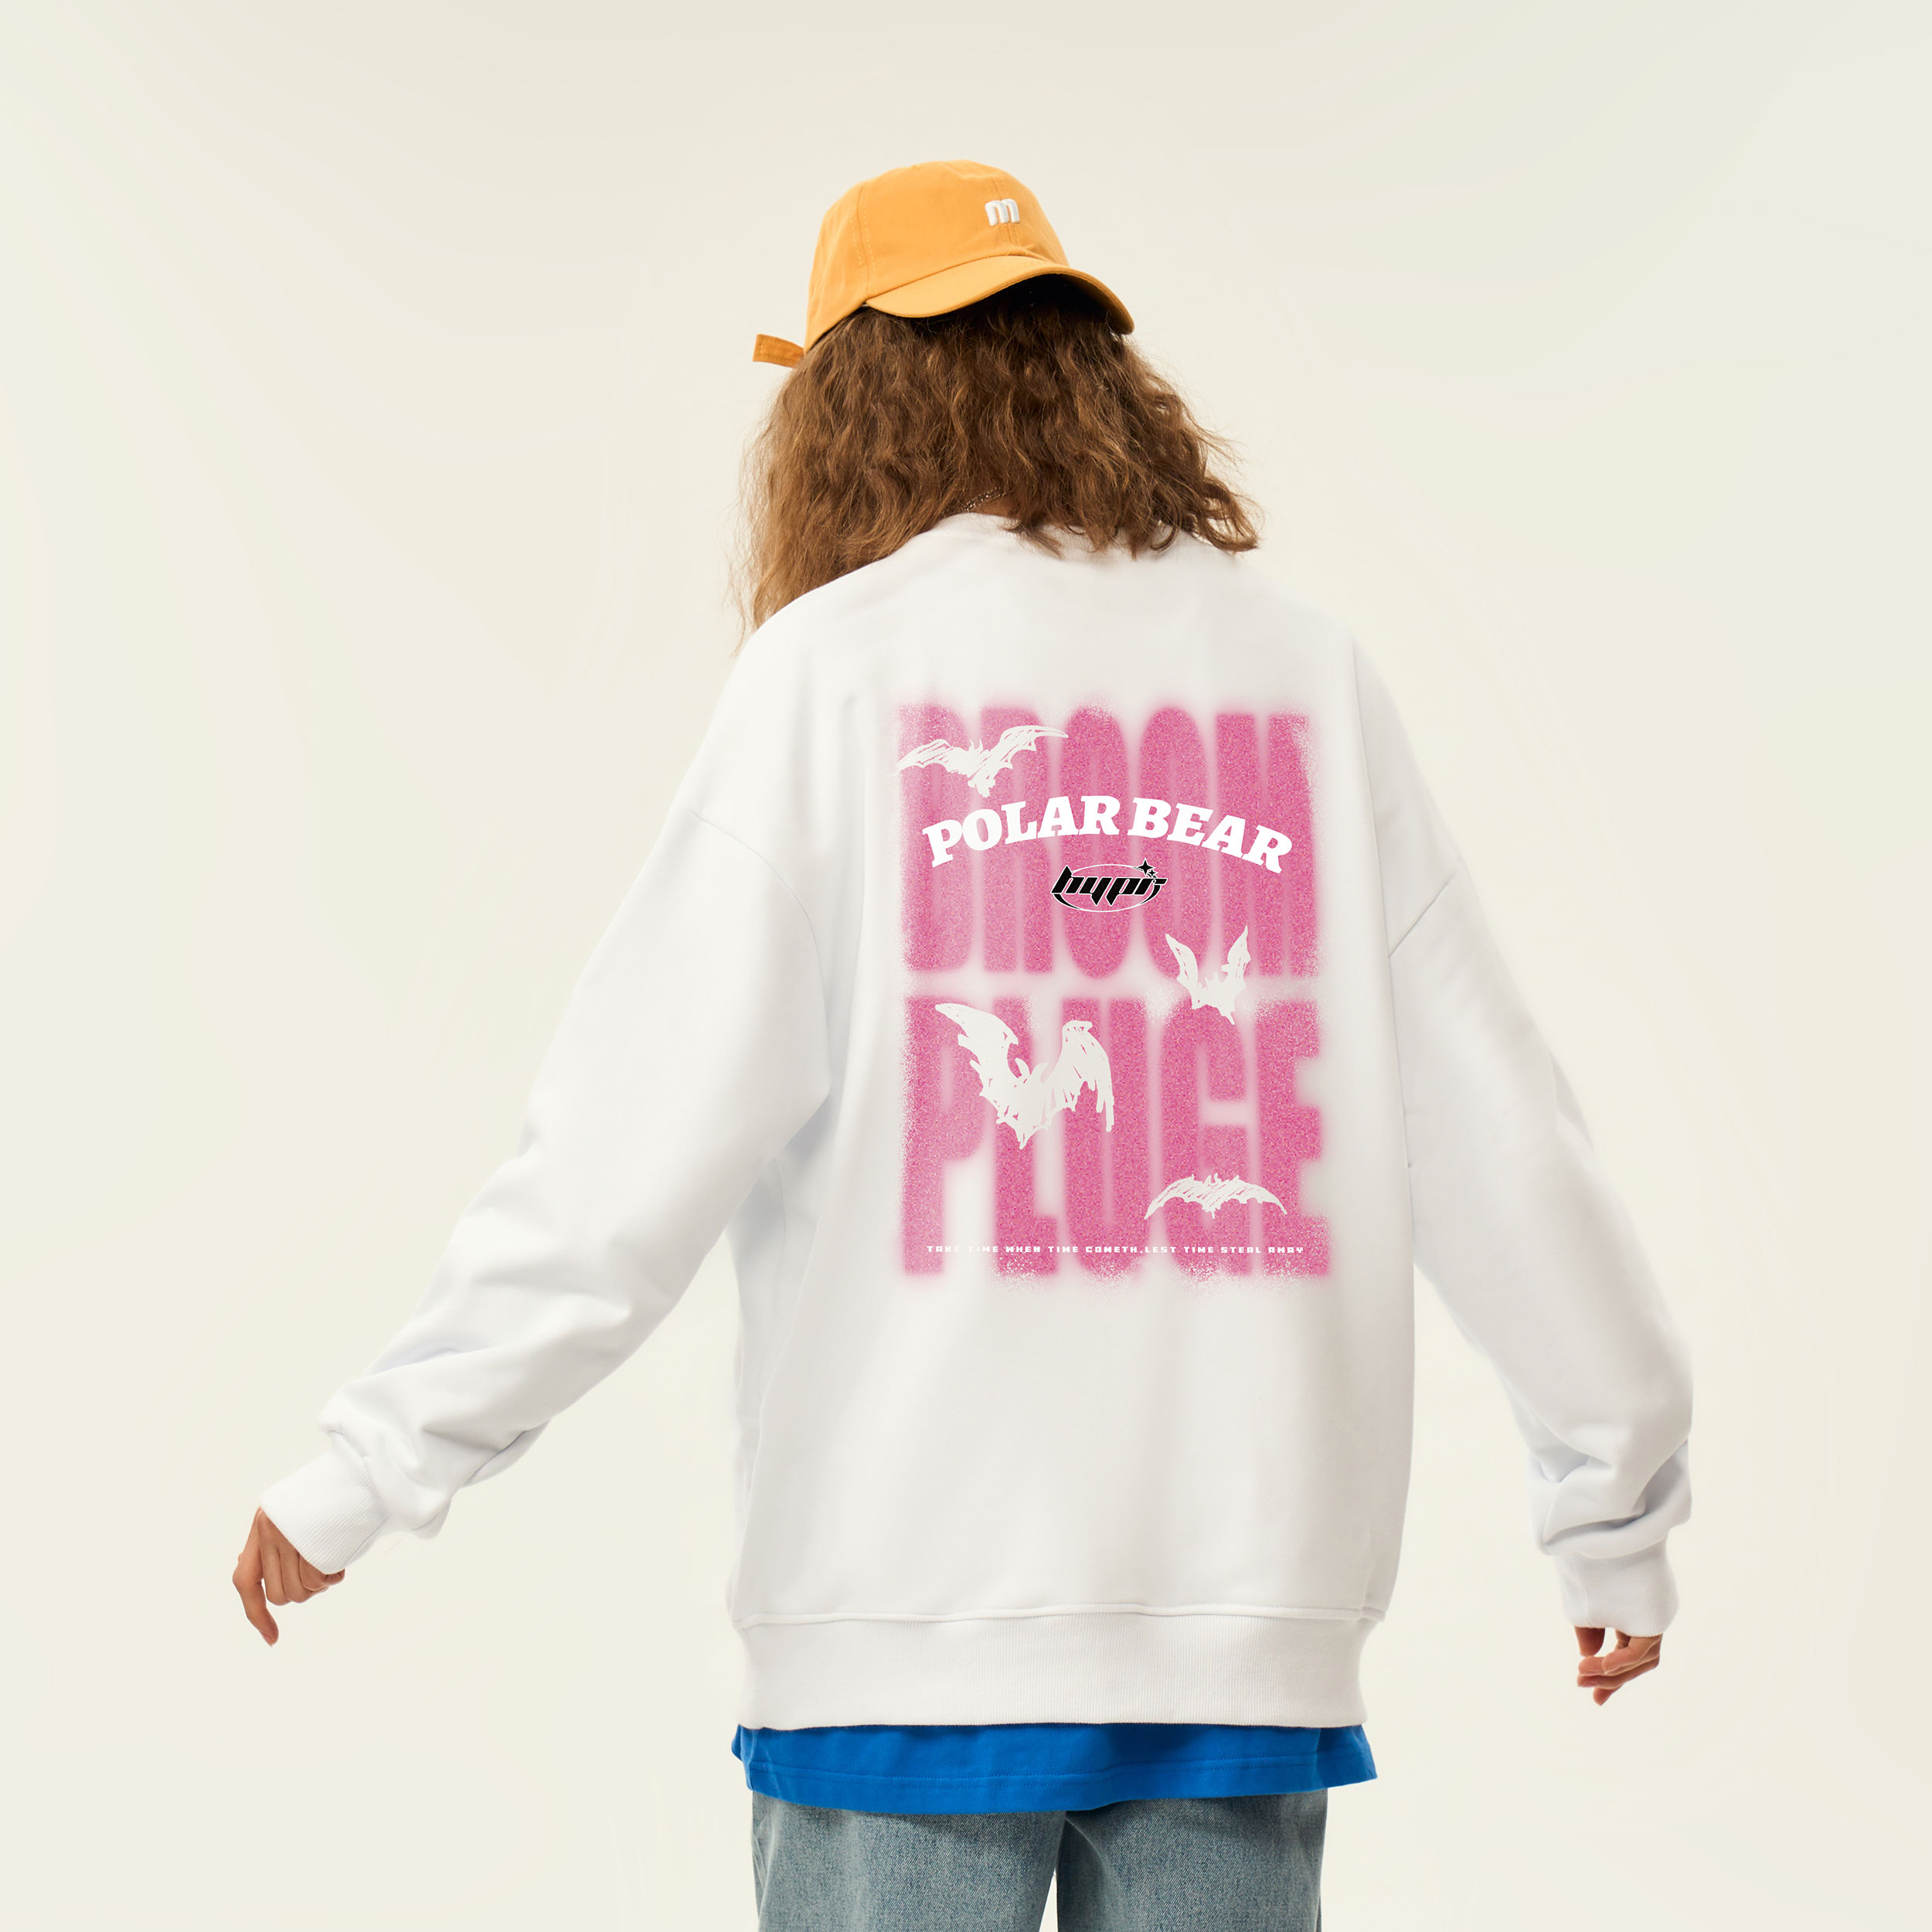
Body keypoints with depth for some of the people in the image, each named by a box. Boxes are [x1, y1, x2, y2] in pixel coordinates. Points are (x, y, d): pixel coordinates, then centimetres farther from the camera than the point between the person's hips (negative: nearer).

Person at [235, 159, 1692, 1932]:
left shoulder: (838, 666, -3)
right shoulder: (1309, 673, 5)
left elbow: (642, 1138, -9)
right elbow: (1496, 1129, 6)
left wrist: (379, 1463, -1)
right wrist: (1618, 1495, 17)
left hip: (917, 1602, -3)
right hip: (1255, 1602, 3)